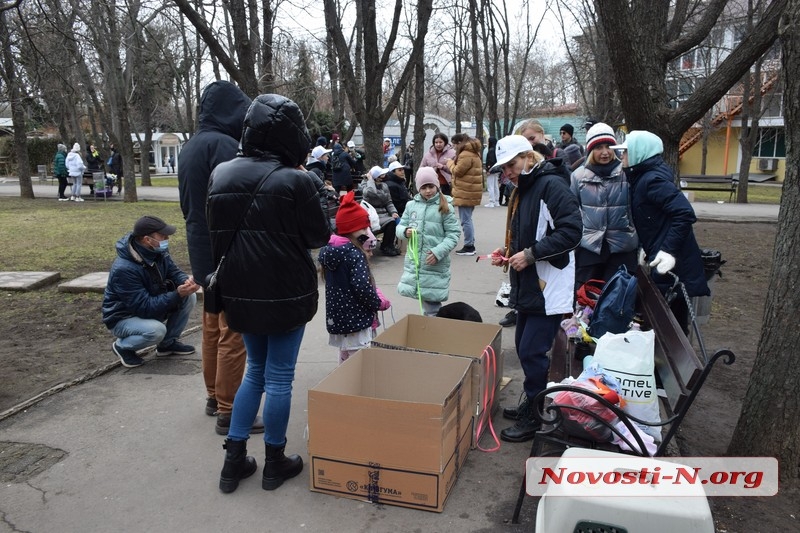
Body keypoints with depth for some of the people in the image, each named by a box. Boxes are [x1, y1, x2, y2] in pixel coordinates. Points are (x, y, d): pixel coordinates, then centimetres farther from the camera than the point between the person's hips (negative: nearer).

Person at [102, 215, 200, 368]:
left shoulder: (158, 252, -10)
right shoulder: (124, 269, -34)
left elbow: (174, 272, -5)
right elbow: (145, 307, -33)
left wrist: (187, 281, -29)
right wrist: (177, 294, -38)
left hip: (152, 304, 8)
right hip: (123, 317, -8)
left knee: (189, 297, -11)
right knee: (156, 330, -36)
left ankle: (168, 343, 7)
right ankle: (122, 346, -2)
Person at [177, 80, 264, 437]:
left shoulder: (190, 147, 13)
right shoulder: (222, 144, -17)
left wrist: (200, 233, 19)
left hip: (201, 249, 10)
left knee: (213, 326, 18)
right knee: (233, 333, -2)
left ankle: (214, 397, 31)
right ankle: (228, 412, 6)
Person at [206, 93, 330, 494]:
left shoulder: (221, 174, 1)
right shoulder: (295, 180, -16)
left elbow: (215, 231, 10)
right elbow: (319, 237, -7)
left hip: (239, 291, 5)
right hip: (285, 293, -5)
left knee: (255, 370, 21)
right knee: (279, 377, 9)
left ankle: (234, 459, 23)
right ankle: (275, 462, 23)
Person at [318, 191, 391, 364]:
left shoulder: (329, 250, 6)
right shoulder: (355, 254, -18)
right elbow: (362, 288, -25)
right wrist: (380, 303, -8)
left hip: (336, 318, 8)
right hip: (357, 320, -8)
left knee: (345, 362, 22)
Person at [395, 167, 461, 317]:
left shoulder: (445, 207, -3)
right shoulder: (411, 205, 6)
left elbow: (454, 234, -6)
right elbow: (400, 227, 14)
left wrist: (438, 252, -17)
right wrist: (405, 231, -10)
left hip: (435, 264, -4)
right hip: (414, 261, 4)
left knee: (432, 307, 0)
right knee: (424, 302, 12)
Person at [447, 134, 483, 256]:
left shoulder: (466, 155, -17)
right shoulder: (473, 152, 17)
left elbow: (457, 171, -14)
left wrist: (450, 163, 3)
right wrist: (453, 163, 8)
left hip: (465, 193, -11)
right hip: (470, 192, 11)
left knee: (465, 220, -5)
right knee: (468, 219, 16)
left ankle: (468, 247, 0)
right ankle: (471, 245, 22)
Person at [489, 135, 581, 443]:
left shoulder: (551, 185, -15)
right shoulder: (522, 190, 15)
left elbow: (571, 231, -22)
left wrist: (530, 254, -22)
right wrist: (507, 252, 8)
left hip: (549, 288, -10)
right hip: (528, 287, 10)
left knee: (532, 351, -5)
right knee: (523, 346, 16)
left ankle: (535, 418, 10)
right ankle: (531, 404, 32)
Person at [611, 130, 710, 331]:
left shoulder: (652, 180, -18)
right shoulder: (642, 177, 13)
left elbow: (685, 213, -26)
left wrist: (669, 250, -27)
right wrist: (647, 247, 17)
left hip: (670, 264, -10)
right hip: (660, 260, 10)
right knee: (674, 323, 18)